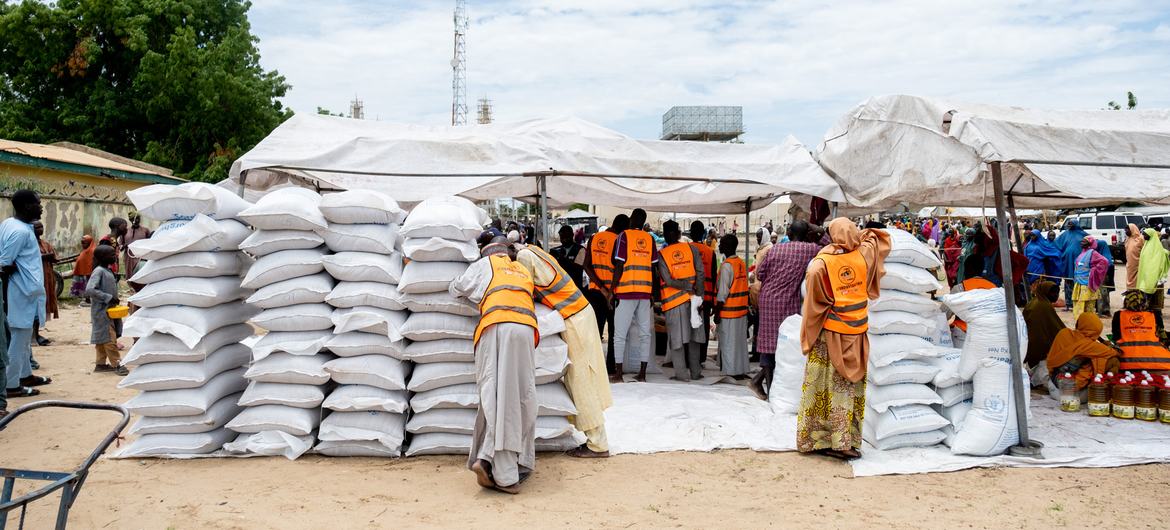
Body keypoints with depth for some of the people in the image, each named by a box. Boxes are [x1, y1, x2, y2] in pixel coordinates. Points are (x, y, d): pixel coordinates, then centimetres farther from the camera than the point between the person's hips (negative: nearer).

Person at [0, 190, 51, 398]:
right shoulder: (20, 231, -21)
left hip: (24, 291, 10)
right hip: (24, 292, -10)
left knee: (23, 337, 20)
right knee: (19, 338, -2)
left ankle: (25, 375, 33)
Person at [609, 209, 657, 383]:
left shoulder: (624, 236, -3)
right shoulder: (650, 239, 9)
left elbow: (619, 266, -9)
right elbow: (653, 267, 8)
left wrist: (611, 289, -5)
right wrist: (653, 292, 16)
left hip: (626, 291, -4)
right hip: (645, 292, 4)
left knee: (620, 334, 0)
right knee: (644, 333, 7)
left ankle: (618, 374, -1)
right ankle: (642, 374, 8)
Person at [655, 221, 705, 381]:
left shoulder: (662, 255, -4)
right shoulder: (691, 249, 2)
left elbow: (669, 281, -13)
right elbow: (700, 273, -6)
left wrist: (687, 287, -4)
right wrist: (698, 294, -5)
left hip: (674, 301, -2)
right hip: (692, 300, 2)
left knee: (677, 338, 4)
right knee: (693, 337, 12)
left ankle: (682, 373, 4)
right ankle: (695, 371, 15)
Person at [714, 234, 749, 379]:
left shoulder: (726, 265, -15)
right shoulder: (742, 263, 9)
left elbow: (723, 292, -17)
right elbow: (744, 287, 13)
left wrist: (717, 313, -12)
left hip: (728, 312, -8)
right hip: (742, 309, 8)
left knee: (728, 343, 0)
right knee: (740, 341, 13)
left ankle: (732, 372, 4)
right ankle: (741, 371, 18)